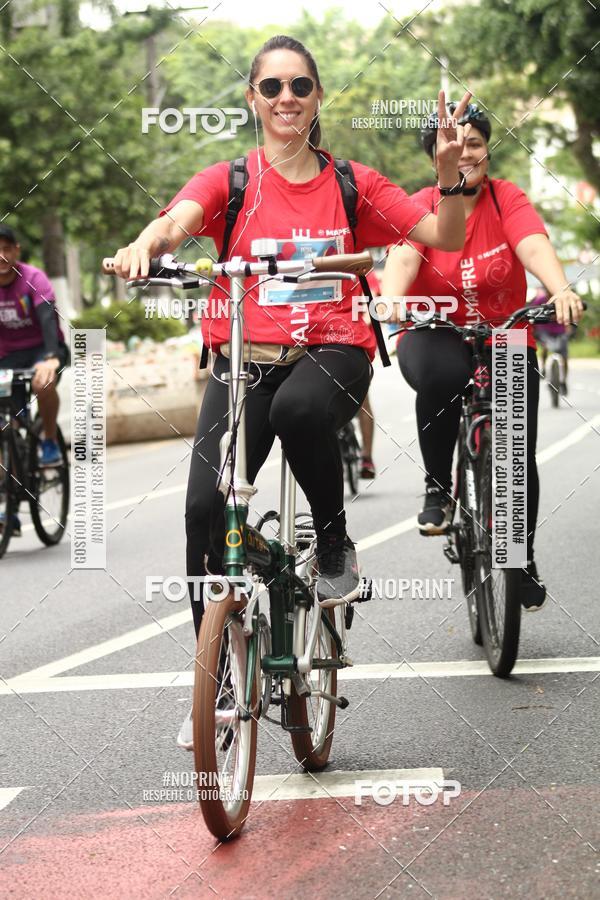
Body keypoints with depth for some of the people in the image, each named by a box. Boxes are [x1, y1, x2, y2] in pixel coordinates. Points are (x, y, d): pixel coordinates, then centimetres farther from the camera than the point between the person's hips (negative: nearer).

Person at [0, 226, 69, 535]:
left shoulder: (33, 279, -18)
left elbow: (47, 317, -31)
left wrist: (52, 358, -48)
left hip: (42, 349, -3)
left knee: (43, 382, -40)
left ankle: (50, 442, -12)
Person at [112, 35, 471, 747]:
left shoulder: (352, 184, 9)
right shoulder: (230, 180, 5)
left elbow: (446, 238, 4)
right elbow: (178, 219, -16)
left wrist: (450, 173, -15)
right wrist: (143, 246, -40)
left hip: (331, 354, -1)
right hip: (244, 359, 1)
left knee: (300, 408, -39)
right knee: (205, 509, -17)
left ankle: (334, 541, -9)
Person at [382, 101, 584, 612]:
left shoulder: (506, 199, -5)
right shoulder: (420, 207, -7)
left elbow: (534, 247, -23)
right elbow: (403, 257, -25)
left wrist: (561, 291, -43)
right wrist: (391, 302, -47)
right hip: (436, 337, -1)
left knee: (518, 454, -7)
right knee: (439, 378, -38)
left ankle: (524, 563, 17)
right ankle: (438, 488, -13)